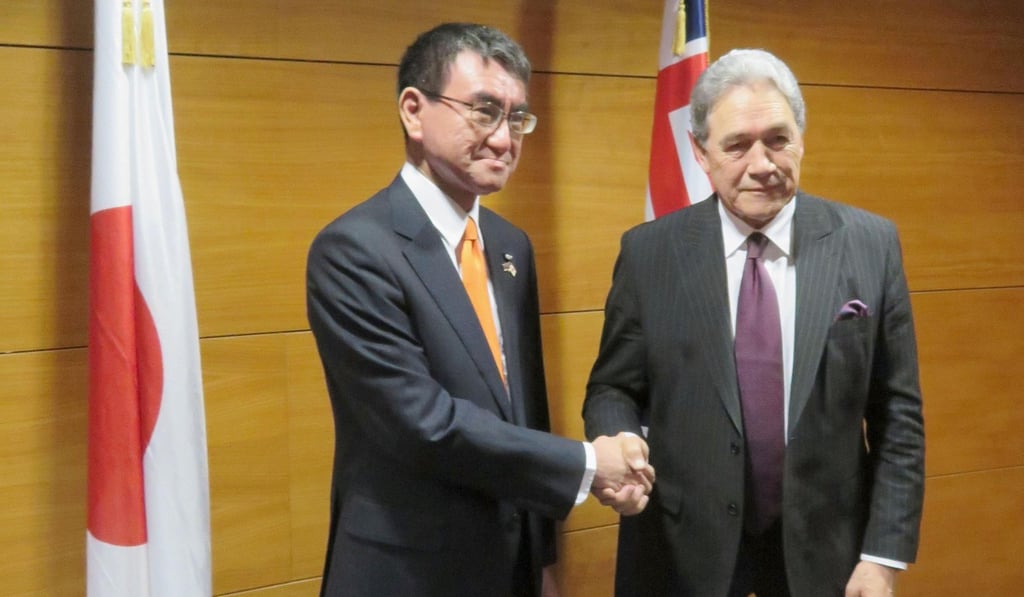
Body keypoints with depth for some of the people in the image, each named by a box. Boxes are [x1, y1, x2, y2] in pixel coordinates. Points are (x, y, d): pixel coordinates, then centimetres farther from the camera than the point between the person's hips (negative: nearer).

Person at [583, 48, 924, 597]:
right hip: (684, 552, 0)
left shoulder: (870, 244, -5)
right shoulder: (648, 252, -5)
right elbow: (613, 390, 2)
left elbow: (897, 413, -2)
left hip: (825, 551, 0)